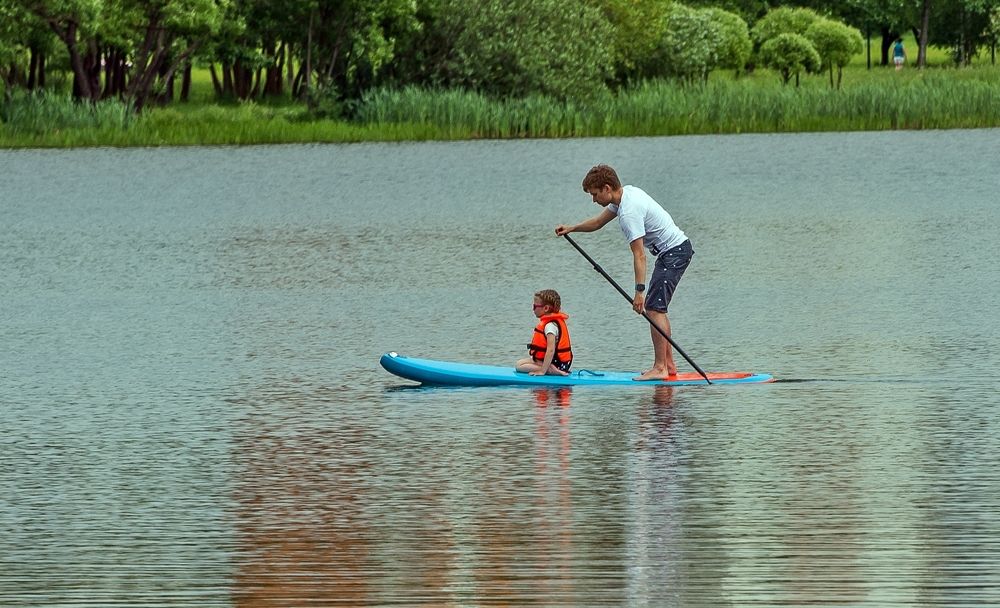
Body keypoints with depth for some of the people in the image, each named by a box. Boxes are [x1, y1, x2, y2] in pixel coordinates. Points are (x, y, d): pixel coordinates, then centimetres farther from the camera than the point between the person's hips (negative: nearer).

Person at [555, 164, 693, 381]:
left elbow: (639, 255, -27)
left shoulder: (629, 212, -24)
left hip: (674, 253, -11)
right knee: (656, 308, 13)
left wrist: (639, 291, -28)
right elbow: (598, 222, 22)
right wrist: (571, 229, 11)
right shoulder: (627, 192, 7)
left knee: (654, 308, -14)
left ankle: (660, 368, -16)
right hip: (677, 248, 11)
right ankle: (668, 364, 14)